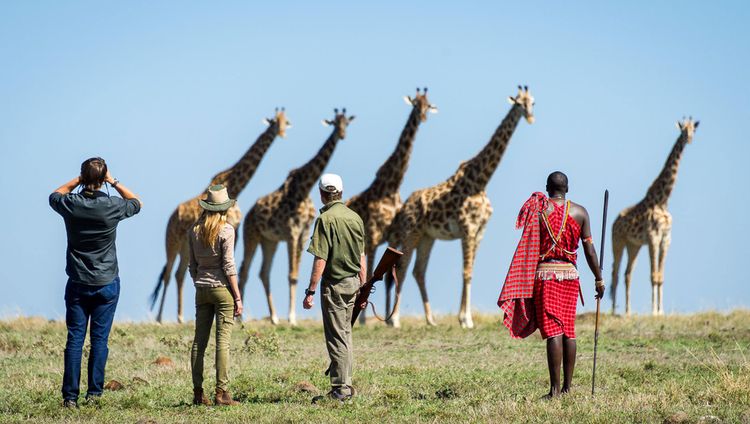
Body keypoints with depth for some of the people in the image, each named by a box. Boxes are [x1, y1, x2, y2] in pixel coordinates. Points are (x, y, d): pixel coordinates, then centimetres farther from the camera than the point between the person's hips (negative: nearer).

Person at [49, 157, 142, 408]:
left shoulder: (70, 204, -8)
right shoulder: (112, 206, -11)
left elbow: (55, 196, 18)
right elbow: (136, 203, 13)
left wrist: (78, 180, 11)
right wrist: (114, 182, 9)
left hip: (77, 284, 1)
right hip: (107, 284, -1)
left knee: (74, 340, 1)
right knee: (99, 339, 4)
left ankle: (70, 396, -1)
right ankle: (94, 393, 4)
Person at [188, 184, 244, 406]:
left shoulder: (195, 231, 6)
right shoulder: (226, 230, -9)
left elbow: (193, 265, 10)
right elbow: (228, 266, -12)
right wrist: (238, 297, -8)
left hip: (202, 288, 5)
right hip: (222, 288, -5)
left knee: (199, 341, 7)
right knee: (223, 341, -4)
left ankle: (198, 393, 7)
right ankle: (221, 392, -7)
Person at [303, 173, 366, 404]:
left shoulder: (326, 219, -14)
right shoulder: (355, 217, 7)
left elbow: (320, 259, -18)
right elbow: (362, 257, 11)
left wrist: (310, 292, -15)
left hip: (334, 283, -7)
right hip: (352, 281, 7)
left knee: (337, 337, -3)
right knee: (345, 334, 19)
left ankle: (340, 389, -2)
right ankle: (346, 384, 26)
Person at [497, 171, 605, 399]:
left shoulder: (538, 210, -2)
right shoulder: (580, 212, 5)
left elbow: (529, 249, -2)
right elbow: (589, 250, 3)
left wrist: (524, 283, 3)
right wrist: (599, 279, 11)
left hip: (544, 273, -3)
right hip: (570, 273, 3)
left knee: (553, 331, -7)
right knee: (569, 330, 12)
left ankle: (555, 388, -13)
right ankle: (567, 386, 15)